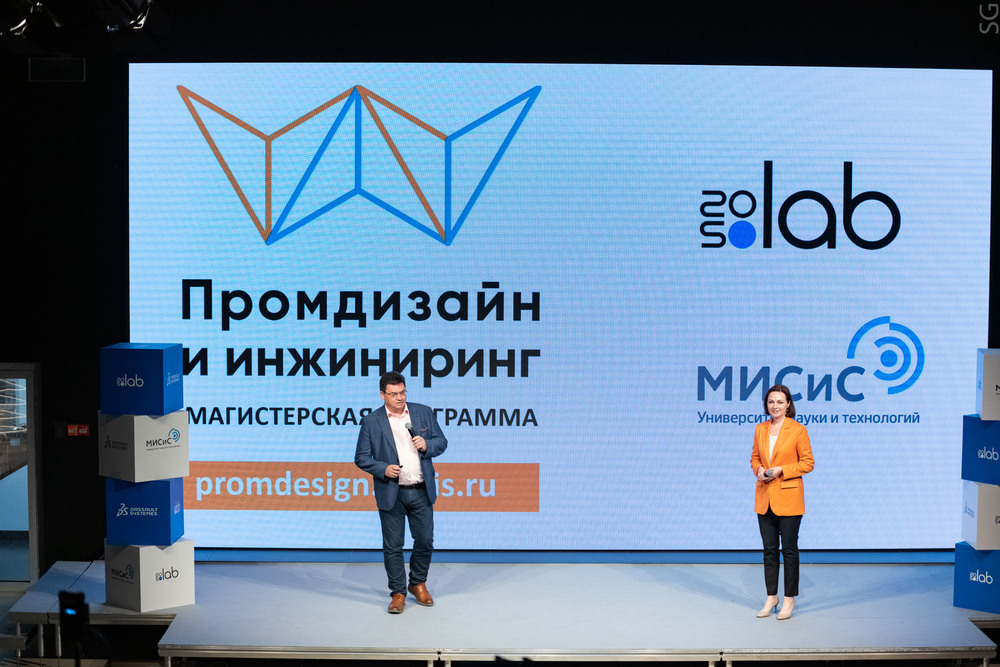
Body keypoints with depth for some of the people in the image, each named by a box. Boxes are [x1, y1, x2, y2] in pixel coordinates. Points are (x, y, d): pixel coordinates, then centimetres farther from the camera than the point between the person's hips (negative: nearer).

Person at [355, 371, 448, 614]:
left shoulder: (424, 412, 4)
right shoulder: (371, 421, -3)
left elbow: (442, 442, 9)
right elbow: (361, 458, -2)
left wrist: (427, 445, -13)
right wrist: (383, 469, -17)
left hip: (422, 492, 2)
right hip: (391, 494, -2)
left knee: (425, 541, 7)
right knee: (393, 546, 2)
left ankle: (418, 584, 29)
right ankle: (398, 593, 15)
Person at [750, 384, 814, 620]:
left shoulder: (798, 430, -8)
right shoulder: (760, 429, 6)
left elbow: (808, 463, -6)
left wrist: (781, 470, -16)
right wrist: (758, 469, -5)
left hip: (788, 497, -5)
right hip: (764, 497, 5)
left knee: (789, 549, 2)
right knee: (769, 549, 10)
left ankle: (789, 598, 12)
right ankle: (771, 596, 20)